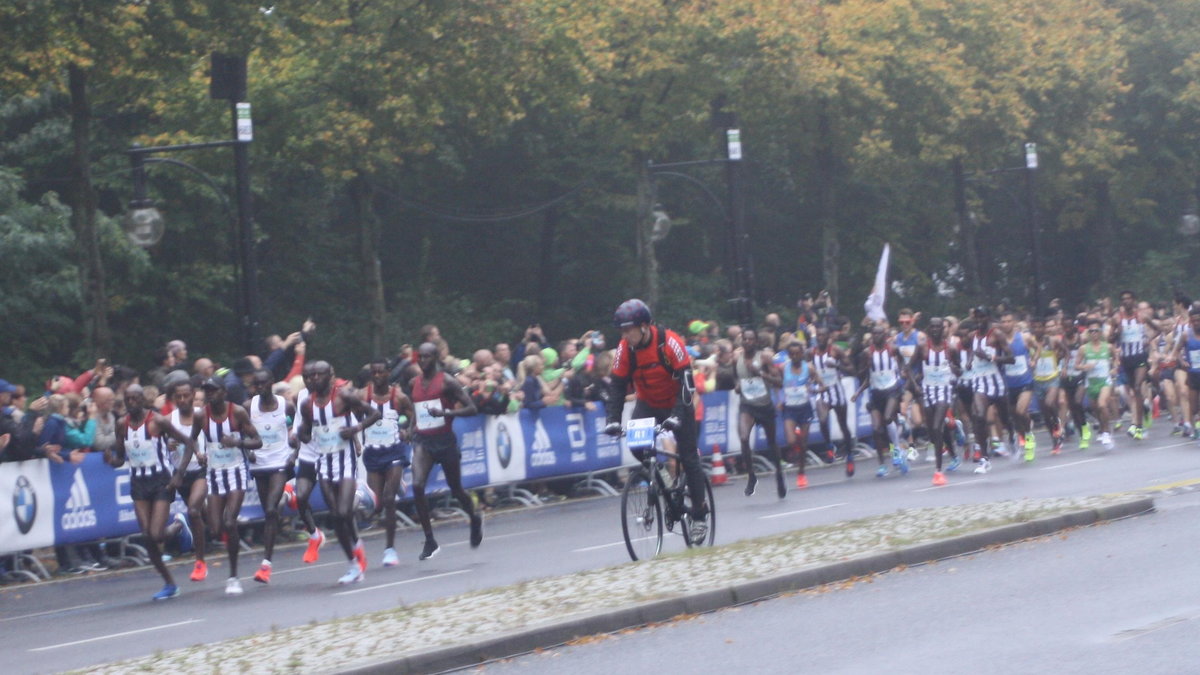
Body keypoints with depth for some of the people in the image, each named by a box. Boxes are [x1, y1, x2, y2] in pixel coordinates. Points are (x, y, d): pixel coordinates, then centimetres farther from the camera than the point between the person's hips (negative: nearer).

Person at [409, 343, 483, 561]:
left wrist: (446, 413, -24)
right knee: (417, 486, -18)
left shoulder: (447, 381, -7)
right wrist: (410, 427, 12)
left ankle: (475, 519, 43)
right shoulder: (414, 383, 8)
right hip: (423, 441, 3)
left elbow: (471, 408, -11)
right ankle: (430, 541, -13)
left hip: (445, 440, -3)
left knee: (456, 489, 10)